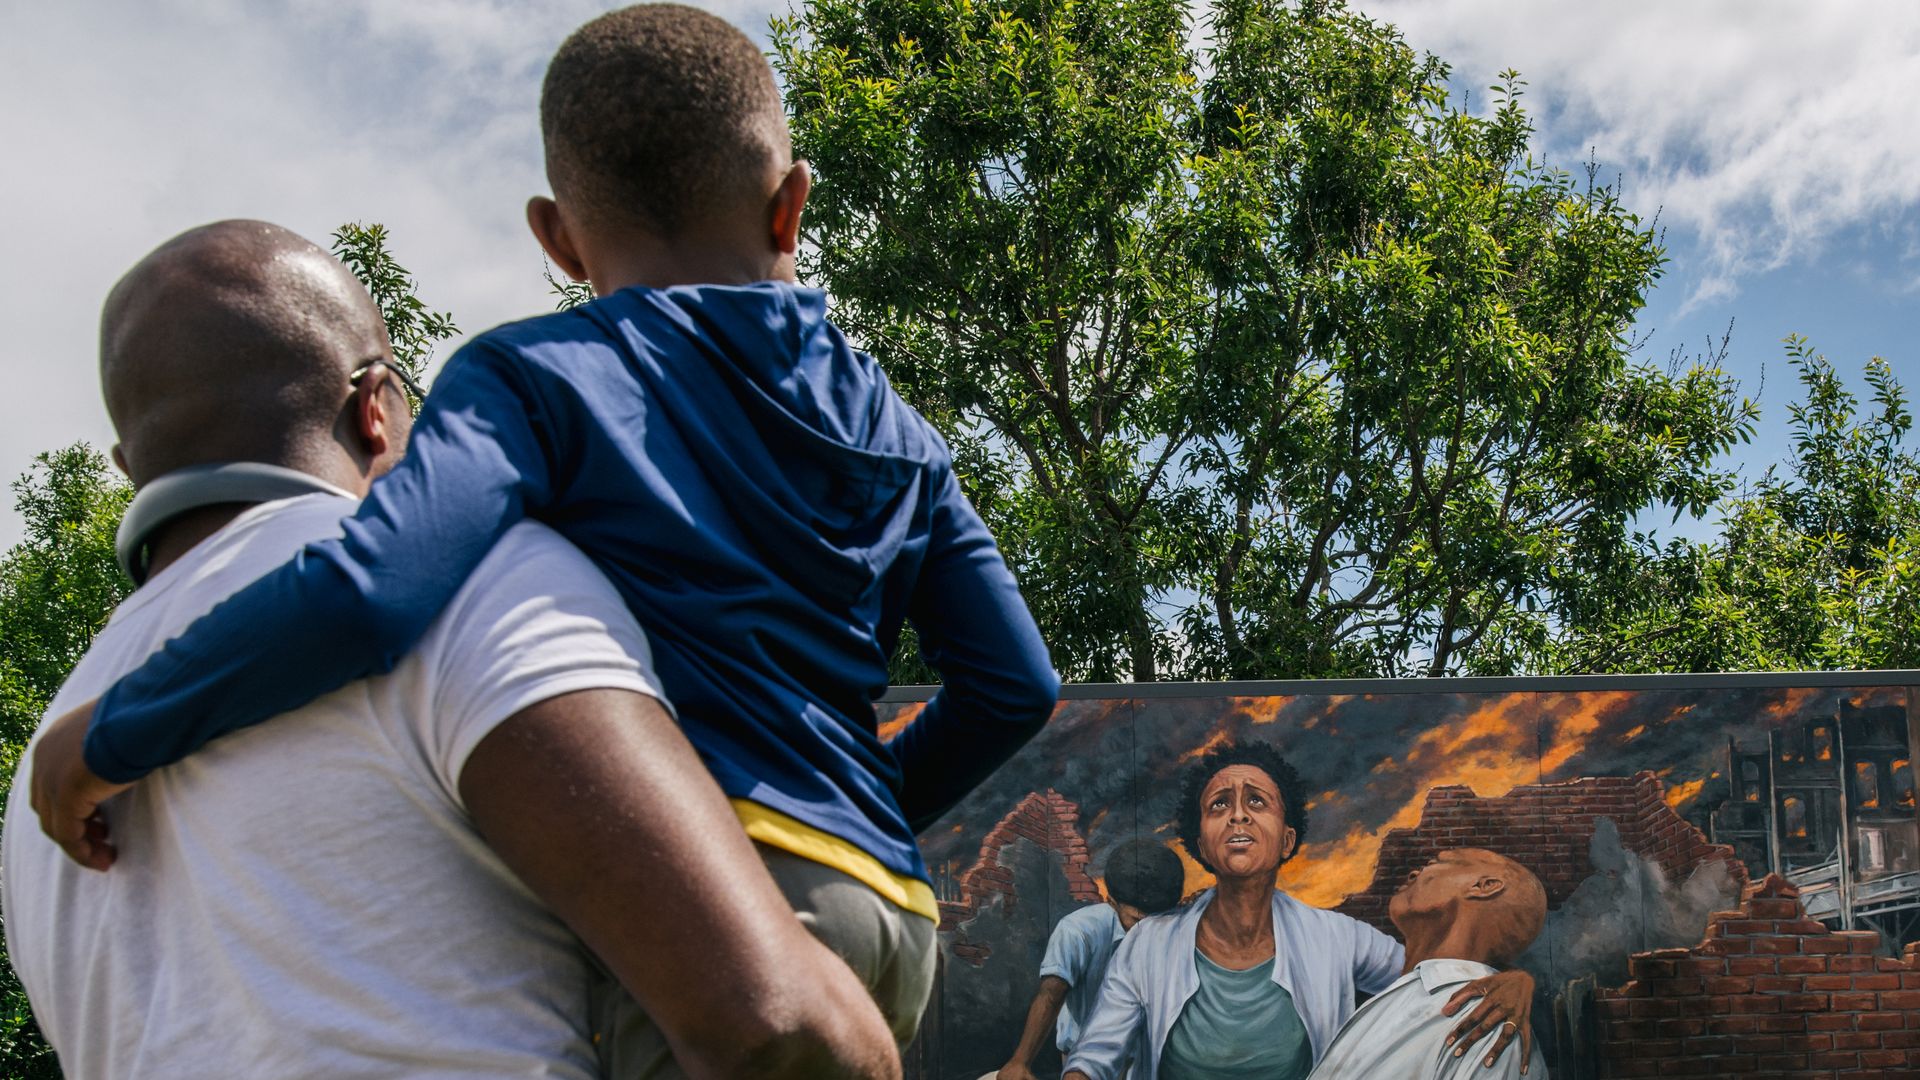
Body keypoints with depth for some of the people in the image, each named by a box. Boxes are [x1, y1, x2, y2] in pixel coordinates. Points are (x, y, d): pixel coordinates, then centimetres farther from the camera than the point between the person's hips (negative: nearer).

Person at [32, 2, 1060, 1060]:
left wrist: (110, 733, -4)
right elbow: (1014, 685, 18)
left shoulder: (541, 376, 0)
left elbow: (363, 592, -17)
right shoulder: (896, 431, 19)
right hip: (894, 911, 7)